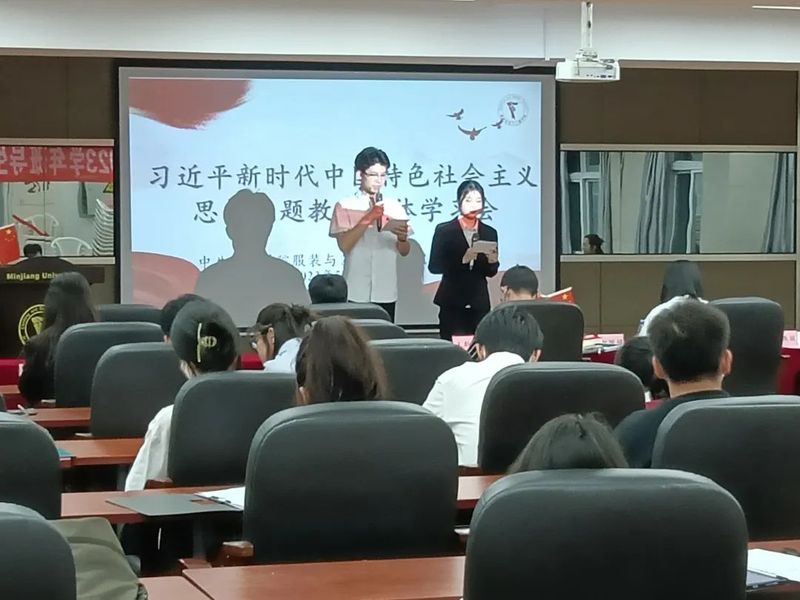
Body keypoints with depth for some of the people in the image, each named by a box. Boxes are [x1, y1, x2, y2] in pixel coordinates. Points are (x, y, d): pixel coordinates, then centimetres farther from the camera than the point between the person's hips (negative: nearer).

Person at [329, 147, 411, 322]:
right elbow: (344, 245, -12)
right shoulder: (345, 206, 0)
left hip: (386, 293, 3)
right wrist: (368, 218, -18)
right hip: (356, 294, -3)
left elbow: (404, 252, 7)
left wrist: (402, 237, -15)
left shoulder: (395, 207, 9)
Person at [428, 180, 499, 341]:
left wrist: (492, 261, -10)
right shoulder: (444, 230, 0)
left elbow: (491, 272, 12)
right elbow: (434, 266, -6)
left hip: (479, 303, 3)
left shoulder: (489, 233, 9)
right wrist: (462, 259, -18)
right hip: (452, 303, -3)